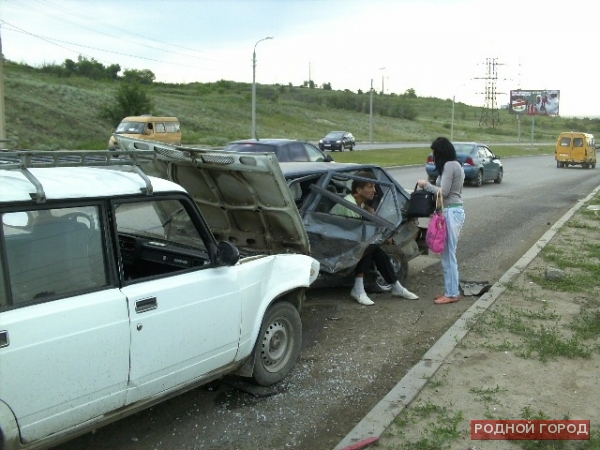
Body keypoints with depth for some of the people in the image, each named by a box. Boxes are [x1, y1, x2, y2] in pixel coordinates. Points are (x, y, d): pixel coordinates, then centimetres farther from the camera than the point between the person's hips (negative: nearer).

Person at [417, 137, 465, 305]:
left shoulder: (449, 165, -15)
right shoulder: (455, 165, 16)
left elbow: (443, 192, -18)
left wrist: (426, 184, -6)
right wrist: (430, 186, 14)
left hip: (451, 212, -10)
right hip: (454, 210, 10)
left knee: (448, 254, -5)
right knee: (448, 254, 13)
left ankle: (452, 294, 2)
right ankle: (450, 291, 19)